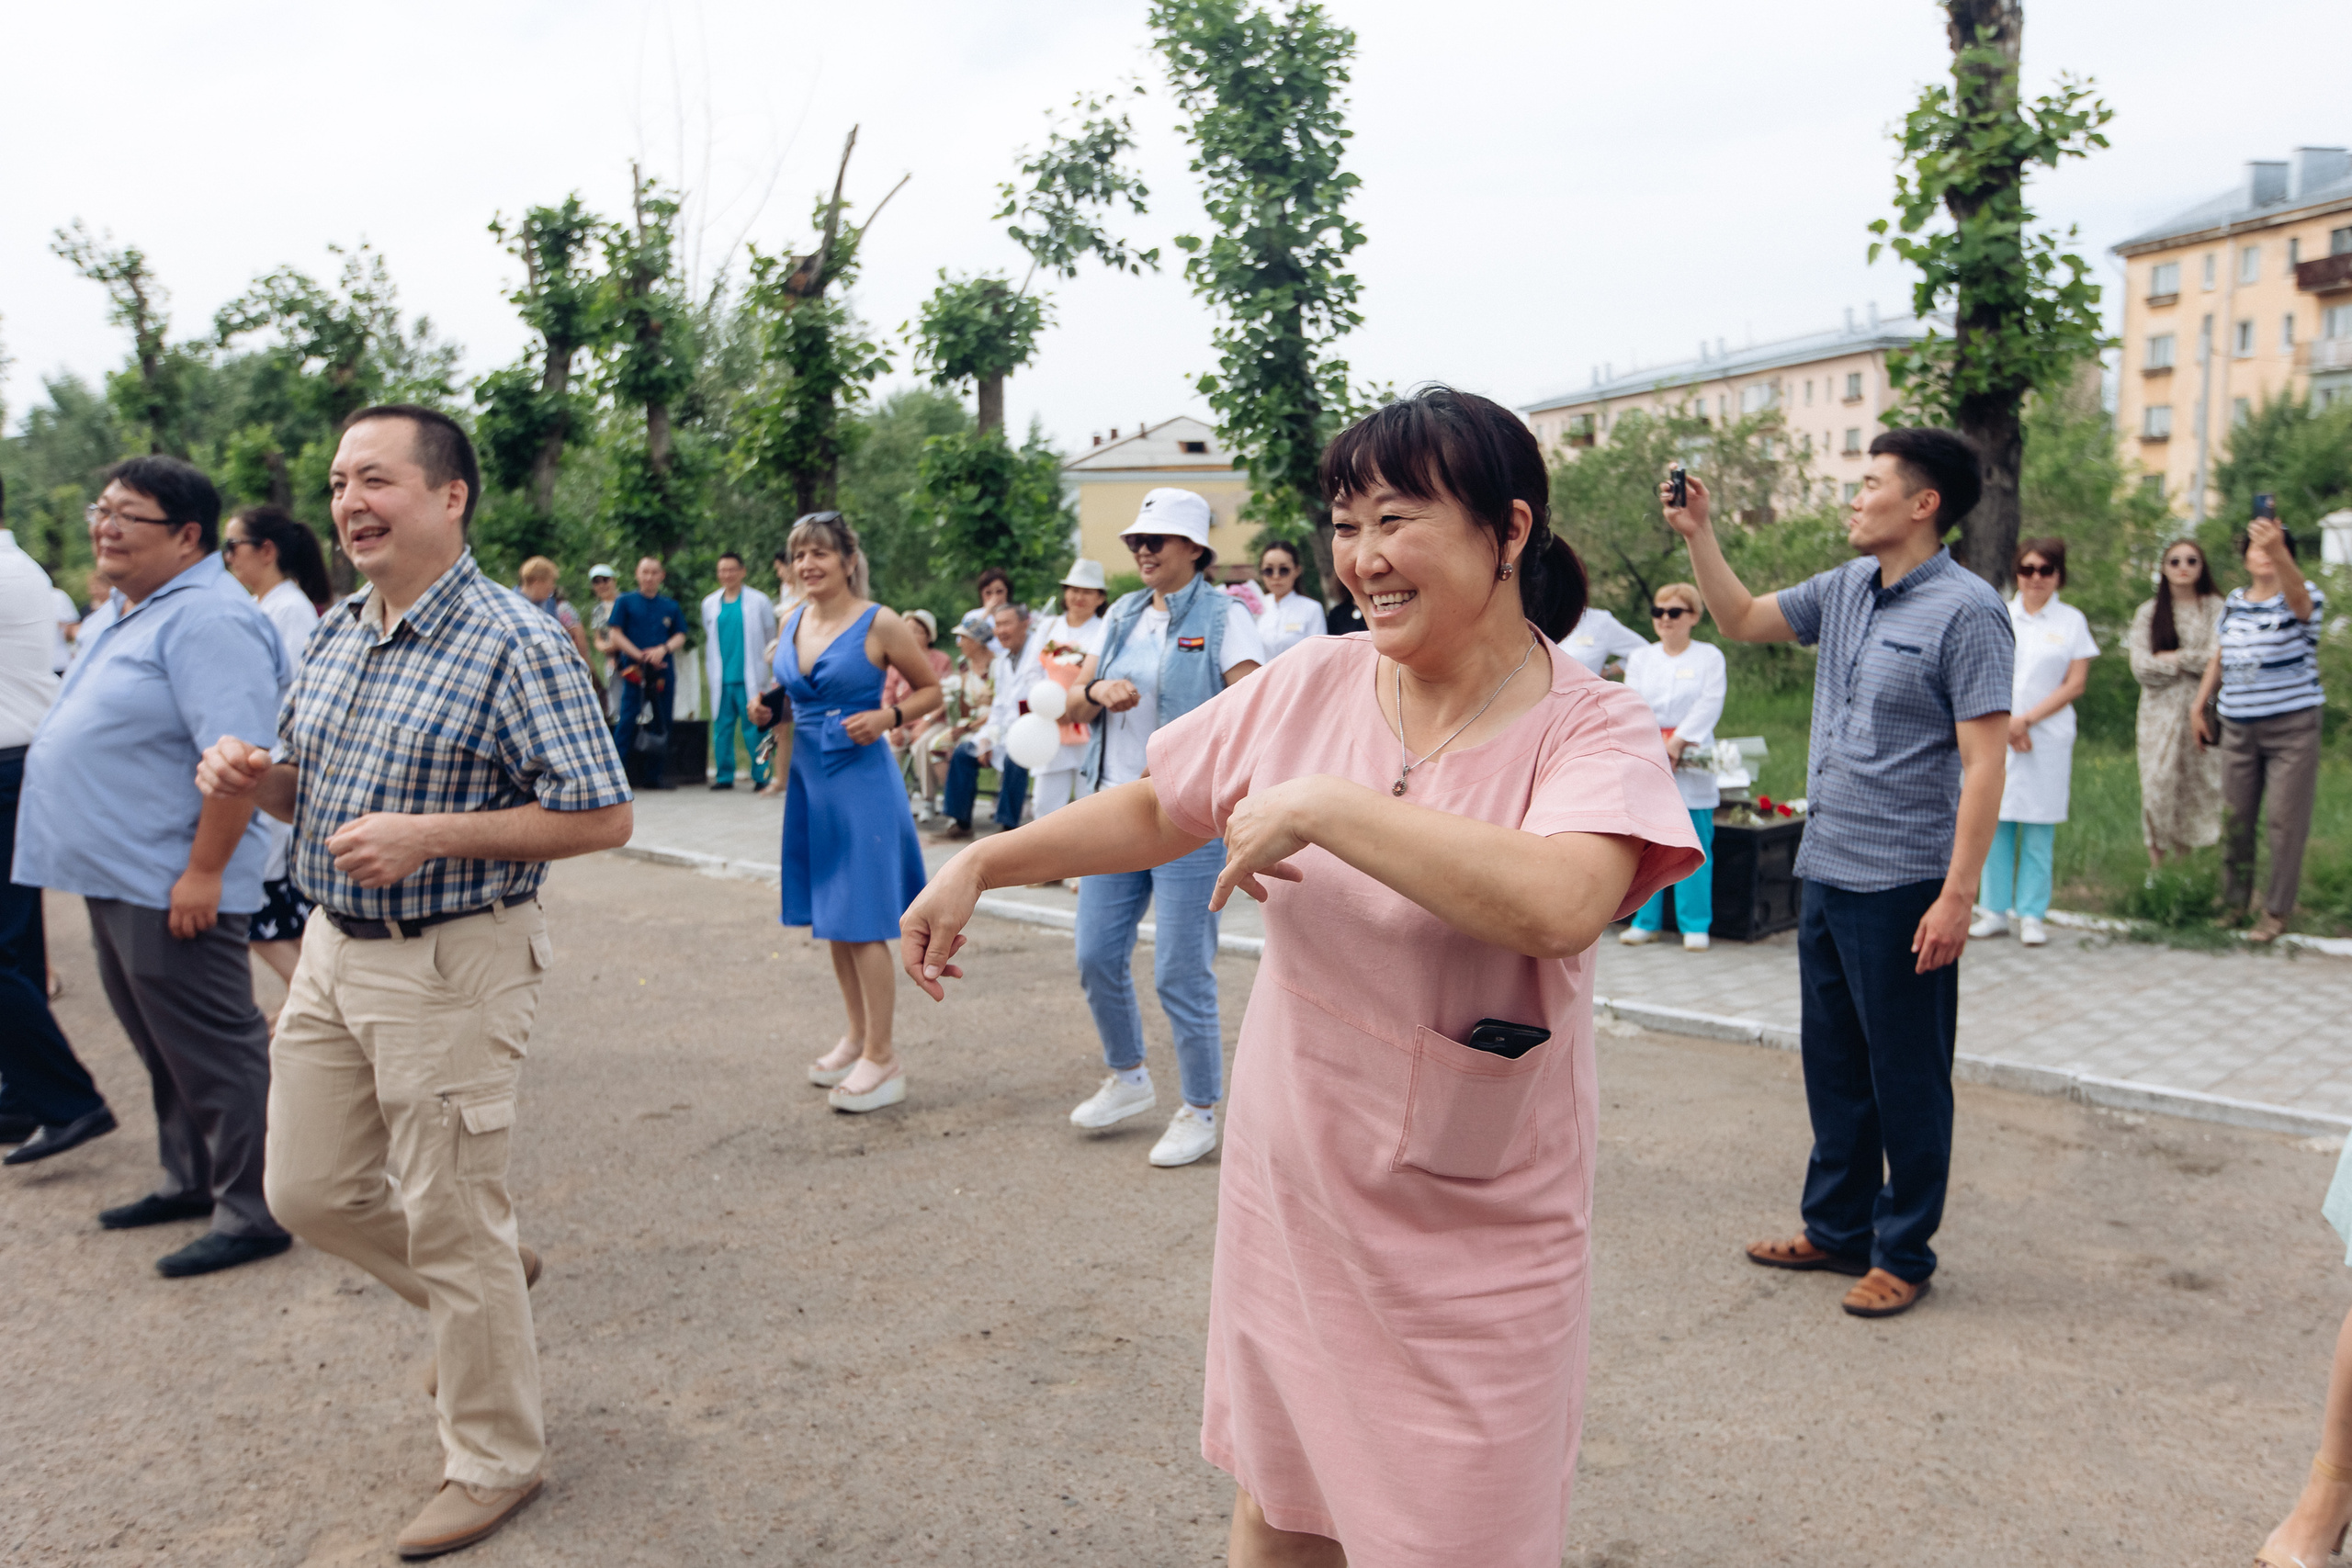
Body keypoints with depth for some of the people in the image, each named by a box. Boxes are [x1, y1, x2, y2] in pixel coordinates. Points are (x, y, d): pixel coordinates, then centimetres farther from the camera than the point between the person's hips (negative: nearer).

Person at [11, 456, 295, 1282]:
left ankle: (251, 1211, 7)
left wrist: (203, 872, -27)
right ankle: (191, 1180, 32)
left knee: (214, 1050, -2)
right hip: (117, 875, 10)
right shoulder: (135, 612, 15)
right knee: (162, 1047, 19)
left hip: (170, 884, -10)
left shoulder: (207, 619, -18)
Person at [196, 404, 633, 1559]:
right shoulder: (334, 633, 8)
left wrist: (430, 835, -26)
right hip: (331, 951, 8)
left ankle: (494, 1463, 23)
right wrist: (257, 779, -3)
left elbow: (602, 817, -19)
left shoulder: (514, 643, -16)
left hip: (451, 965, -8)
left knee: (451, 1227, 3)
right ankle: (487, 1289, 42)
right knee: (311, 1192, 16)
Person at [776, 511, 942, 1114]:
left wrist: (887, 717, -16)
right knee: (830, 919, 14)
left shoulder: (880, 624, -8)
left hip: (861, 778, -7)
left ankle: (881, 1059, 5)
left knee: (861, 922, -5)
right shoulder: (792, 623, 9)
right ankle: (857, 1037, 29)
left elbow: (931, 688, -1)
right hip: (809, 777, 7)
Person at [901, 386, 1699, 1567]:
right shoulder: (1309, 686, -4)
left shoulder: (1593, 733, -17)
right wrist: (980, 862, 4)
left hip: (1474, 1242, -4)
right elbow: (1156, 810, 10)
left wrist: (1324, 807, -33)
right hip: (1285, 1192, 4)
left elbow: (1560, 904, -38)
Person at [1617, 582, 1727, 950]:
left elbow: (1709, 704, -4)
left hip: (1691, 764, -2)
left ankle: (1695, 925, 4)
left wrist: (1677, 742, -14)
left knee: (1693, 848, -4)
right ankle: (1646, 922, 12)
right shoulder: (1640, 657, 15)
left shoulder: (1710, 657, 7)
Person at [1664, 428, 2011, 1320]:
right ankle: (1838, 1229, 32)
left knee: (1907, 1078, 6)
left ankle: (1904, 1255, 21)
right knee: (1834, 1066, 17)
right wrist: (1698, 536, 9)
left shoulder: (1965, 610, -13)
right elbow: (1743, 620, 21)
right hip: (1826, 872, 8)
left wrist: (1958, 894, -21)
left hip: (1903, 887, -8)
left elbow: (1984, 761, -17)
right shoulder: (1846, 588, 9)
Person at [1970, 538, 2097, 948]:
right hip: (1996, 735, 1)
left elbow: (2076, 684, 0)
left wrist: (2027, 719, -9)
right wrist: (2006, 725, -6)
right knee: (1996, 822, 1)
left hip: (2048, 737, -1)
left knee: (2039, 828, -1)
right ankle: (1995, 911, 9)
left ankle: (2032, 915, 7)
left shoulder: (2071, 621, 6)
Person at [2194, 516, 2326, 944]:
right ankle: (2233, 903, 22)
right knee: (2234, 817, 9)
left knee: (2286, 820, -2)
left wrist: (2277, 550, -55)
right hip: (2238, 728, 5)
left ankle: (2276, 911, 8)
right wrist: (2199, 707, 15)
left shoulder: (2302, 599, -9)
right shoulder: (2232, 603, 10)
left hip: (2291, 727, -5)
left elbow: (2298, 596, -35)